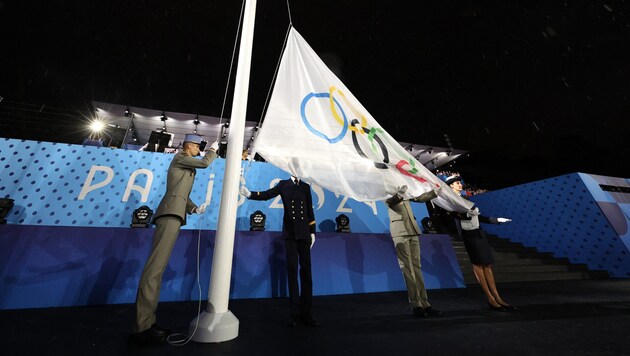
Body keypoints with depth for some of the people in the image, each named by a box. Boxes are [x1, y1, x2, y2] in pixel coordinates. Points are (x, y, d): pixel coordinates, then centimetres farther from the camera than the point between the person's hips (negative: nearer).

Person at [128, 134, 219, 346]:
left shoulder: (186, 166, 29)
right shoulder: (180, 158, 4)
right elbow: (205, 163, -7)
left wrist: (193, 208, 10)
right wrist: (213, 150, 13)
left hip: (174, 214, 10)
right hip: (171, 213, -10)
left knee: (158, 268, 5)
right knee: (155, 267, -14)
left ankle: (147, 322, 9)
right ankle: (141, 328, -12)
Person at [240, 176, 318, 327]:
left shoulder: (305, 186, 9)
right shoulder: (283, 184, 5)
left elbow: (310, 209, 8)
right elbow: (266, 195, -8)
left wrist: (312, 231, 5)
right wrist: (249, 193, -25)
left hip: (304, 233, 2)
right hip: (290, 233, -1)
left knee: (306, 270, 5)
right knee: (292, 270, 4)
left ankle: (306, 313, 17)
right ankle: (295, 313, 16)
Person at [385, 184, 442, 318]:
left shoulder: (405, 191, 17)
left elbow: (419, 198, 23)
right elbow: (389, 202, -20)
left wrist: (435, 191, 13)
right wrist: (399, 194, -39)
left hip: (412, 230, 6)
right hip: (400, 232, -6)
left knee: (416, 267, 7)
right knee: (407, 268, -3)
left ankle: (424, 303, 12)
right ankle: (416, 305, 3)